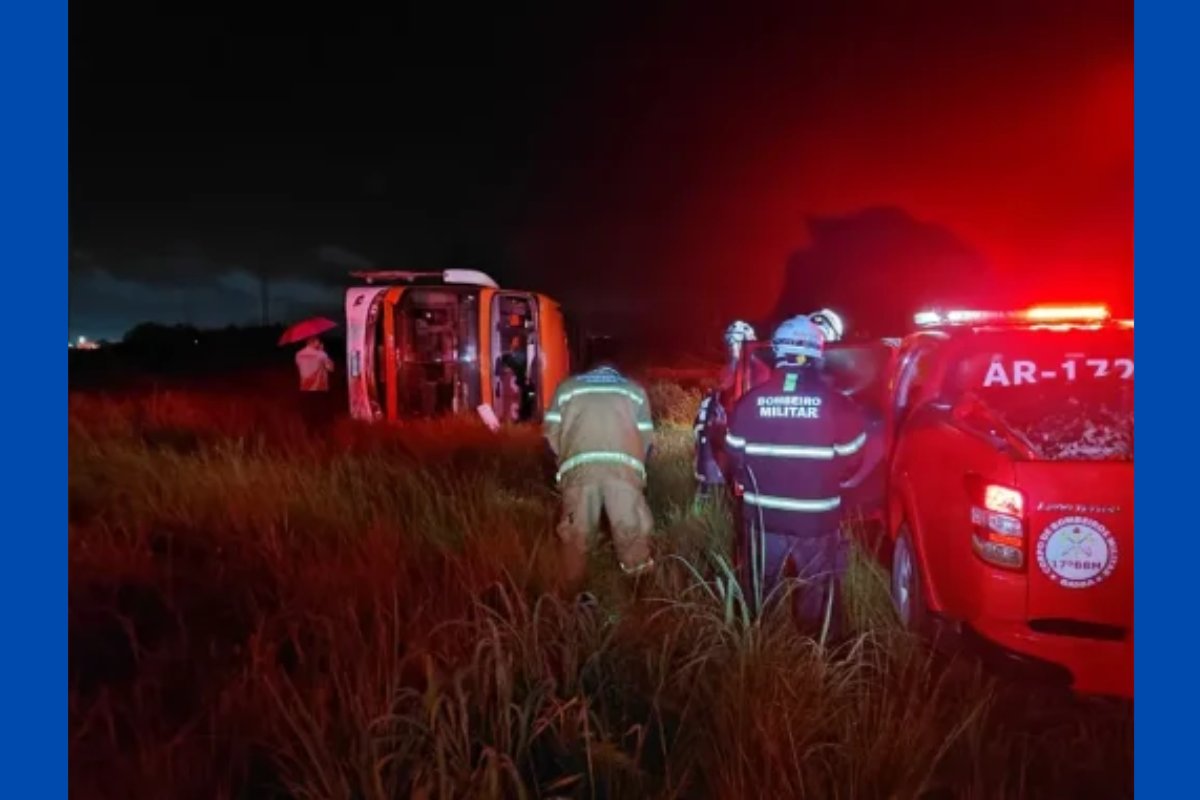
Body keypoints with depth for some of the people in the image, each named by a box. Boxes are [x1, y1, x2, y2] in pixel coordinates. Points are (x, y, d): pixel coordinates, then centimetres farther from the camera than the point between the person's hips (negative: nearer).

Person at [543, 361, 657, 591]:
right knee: (632, 532, 7)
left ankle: (573, 591, 14)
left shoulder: (567, 387, 29)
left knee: (576, 533, 8)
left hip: (580, 467, 1)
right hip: (624, 466, 0)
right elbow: (646, 438, 21)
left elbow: (552, 433, 21)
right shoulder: (635, 390, 29)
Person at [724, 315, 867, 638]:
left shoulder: (749, 402, -9)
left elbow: (735, 455, 0)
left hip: (763, 515, 2)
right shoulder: (837, 404, -13)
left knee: (760, 592, 20)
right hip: (817, 518, -1)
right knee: (818, 595, 16)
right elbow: (851, 458, -1)